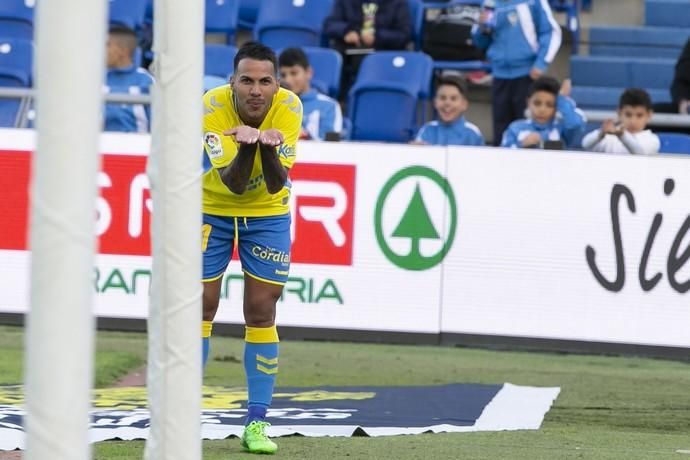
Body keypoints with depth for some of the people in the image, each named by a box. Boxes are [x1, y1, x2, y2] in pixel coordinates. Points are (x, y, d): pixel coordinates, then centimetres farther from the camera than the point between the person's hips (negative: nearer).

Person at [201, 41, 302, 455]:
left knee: (261, 313, -1)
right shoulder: (212, 107, -26)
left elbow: (276, 184, -27)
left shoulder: (289, 107, -23)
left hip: (268, 214, 1)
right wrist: (247, 144, -50)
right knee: (199, 309, 0)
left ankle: (257, 424, 5)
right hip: (212, 208, -1)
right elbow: (234, 182, -32)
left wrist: (268, 147, -45)